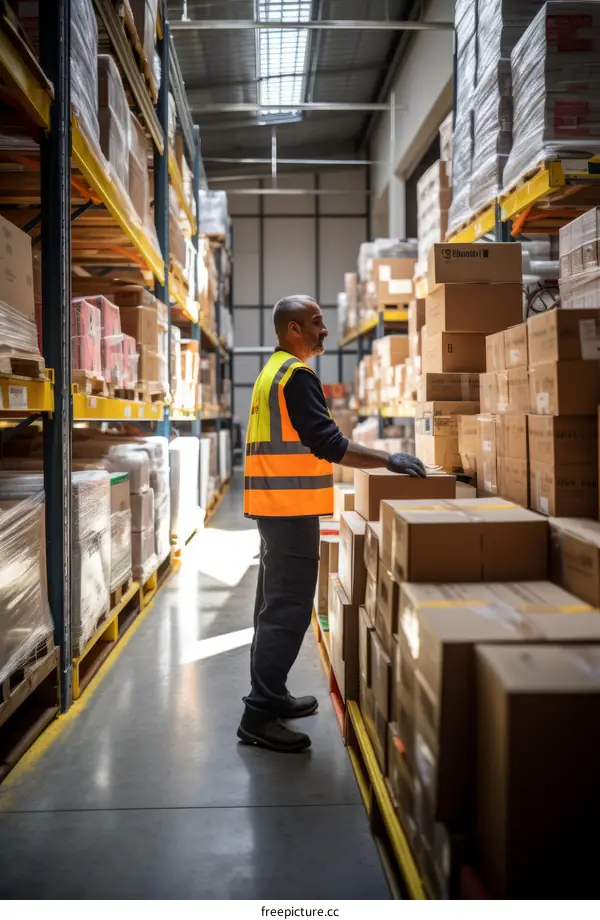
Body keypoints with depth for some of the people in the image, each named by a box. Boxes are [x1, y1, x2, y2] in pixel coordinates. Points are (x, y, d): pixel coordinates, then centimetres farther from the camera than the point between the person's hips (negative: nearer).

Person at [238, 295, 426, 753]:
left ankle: (271, 695, 28)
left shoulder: (273, 371, 17)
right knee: (288, 610, -7)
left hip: (275, 506, 11)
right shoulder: (296, 375, -15)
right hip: (291, 508, -11)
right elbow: (328, 444, -22)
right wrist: (389, 460, -17)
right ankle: (259, 716, -3)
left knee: (277, 604, 17)